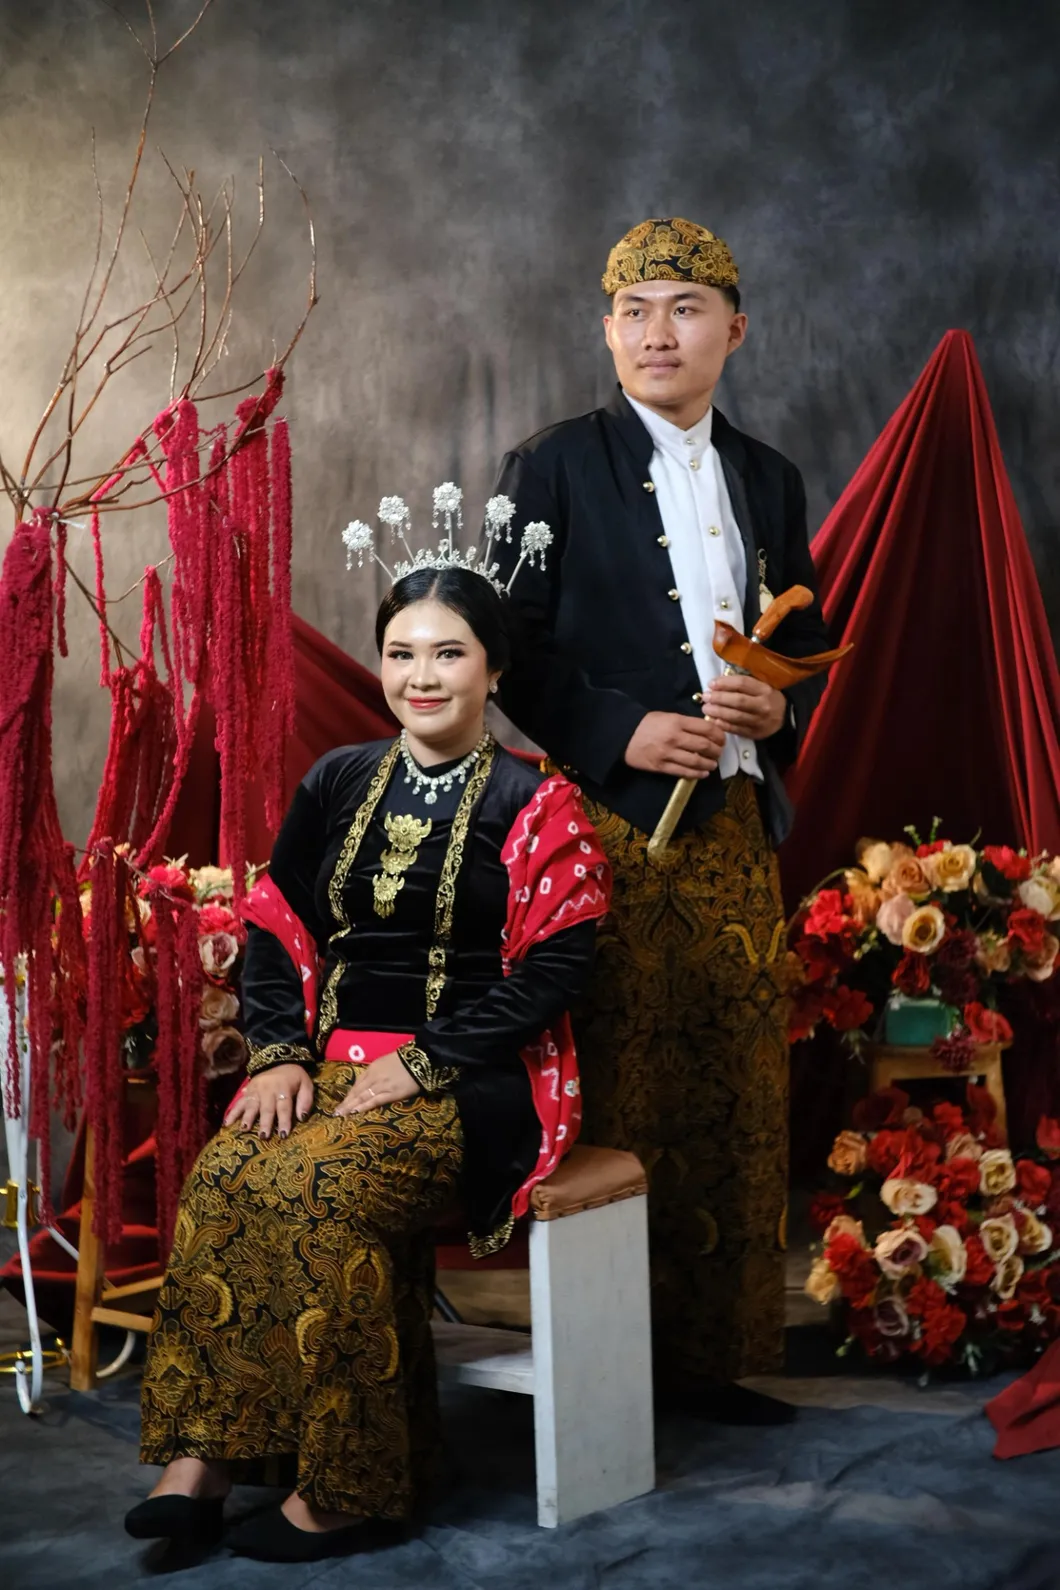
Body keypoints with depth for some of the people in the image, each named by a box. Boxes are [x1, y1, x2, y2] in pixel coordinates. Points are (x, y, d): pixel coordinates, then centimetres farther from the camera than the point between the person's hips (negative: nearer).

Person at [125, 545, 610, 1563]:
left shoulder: (532, 806, -1)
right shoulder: (336, 784, 13)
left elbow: (552, 970, -8)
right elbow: (276, 931, 12)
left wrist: (420, 1065, -15)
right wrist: (280, 1055, -5)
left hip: (468, 1083, -4)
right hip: (332, 1063, 4)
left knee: (320, 1185, -31)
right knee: (222, 1174, -27)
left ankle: (344, 1488, -19)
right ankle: (202, 1455, -22)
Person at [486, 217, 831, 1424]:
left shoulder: (767, 479, 16)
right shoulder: (553, 467, 2)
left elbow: (807, 641, 19)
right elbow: (514, 650, -3)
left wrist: (779, 708, -3)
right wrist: (620, 735, -15)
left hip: (734, 828, 5)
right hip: (611, 825, -5)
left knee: (737, 1095, 7)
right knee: (619, 1098, -2)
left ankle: (711, 1348, 18)